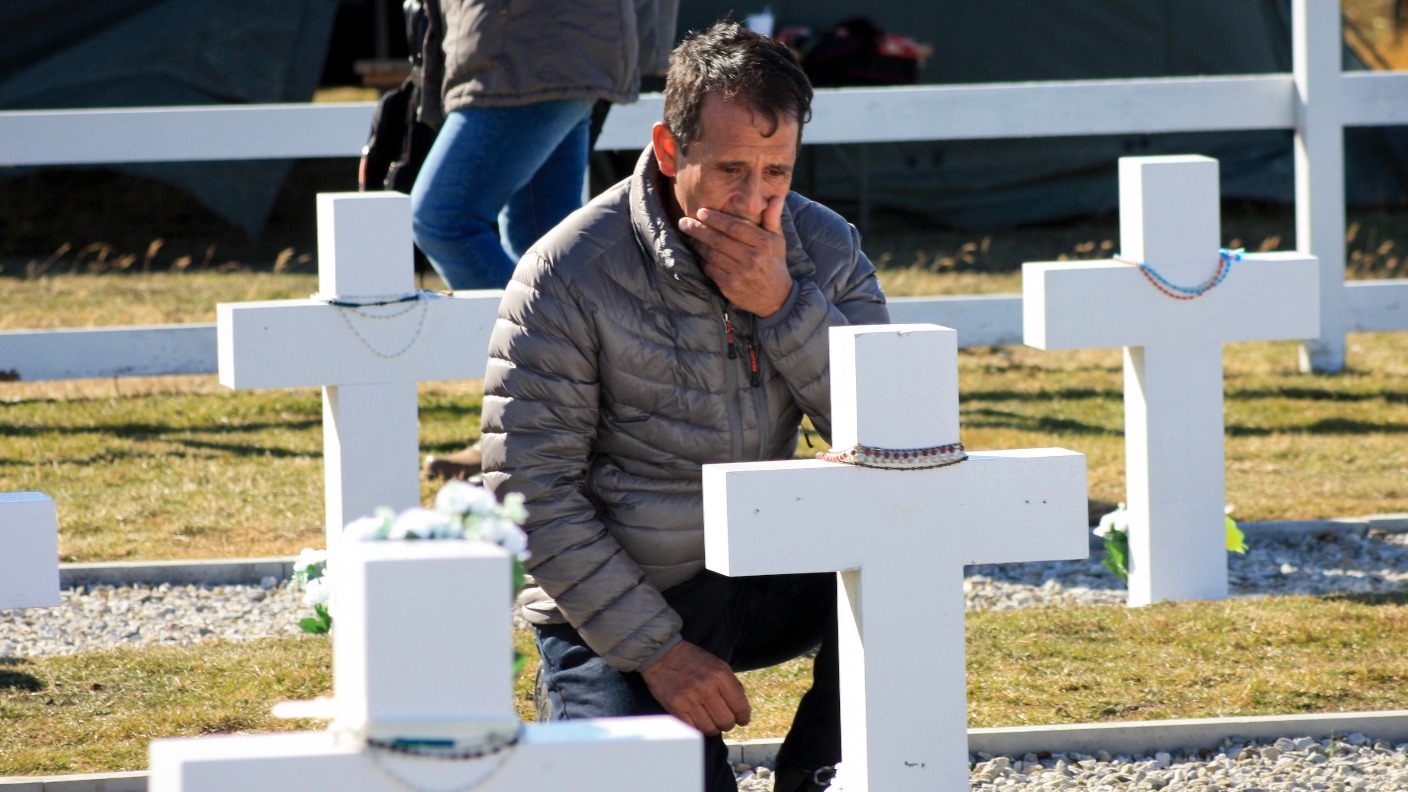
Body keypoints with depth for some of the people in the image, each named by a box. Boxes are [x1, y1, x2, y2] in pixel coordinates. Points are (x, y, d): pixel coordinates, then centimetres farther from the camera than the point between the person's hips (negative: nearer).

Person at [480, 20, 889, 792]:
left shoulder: (824, 249, -3)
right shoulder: (569, 274, -16)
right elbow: (530, 492, -15)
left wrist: (782, 304, -25)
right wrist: (657, 649, -19)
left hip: (764, 583, 4)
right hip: (609, 608, -4)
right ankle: (582, 708, 10)